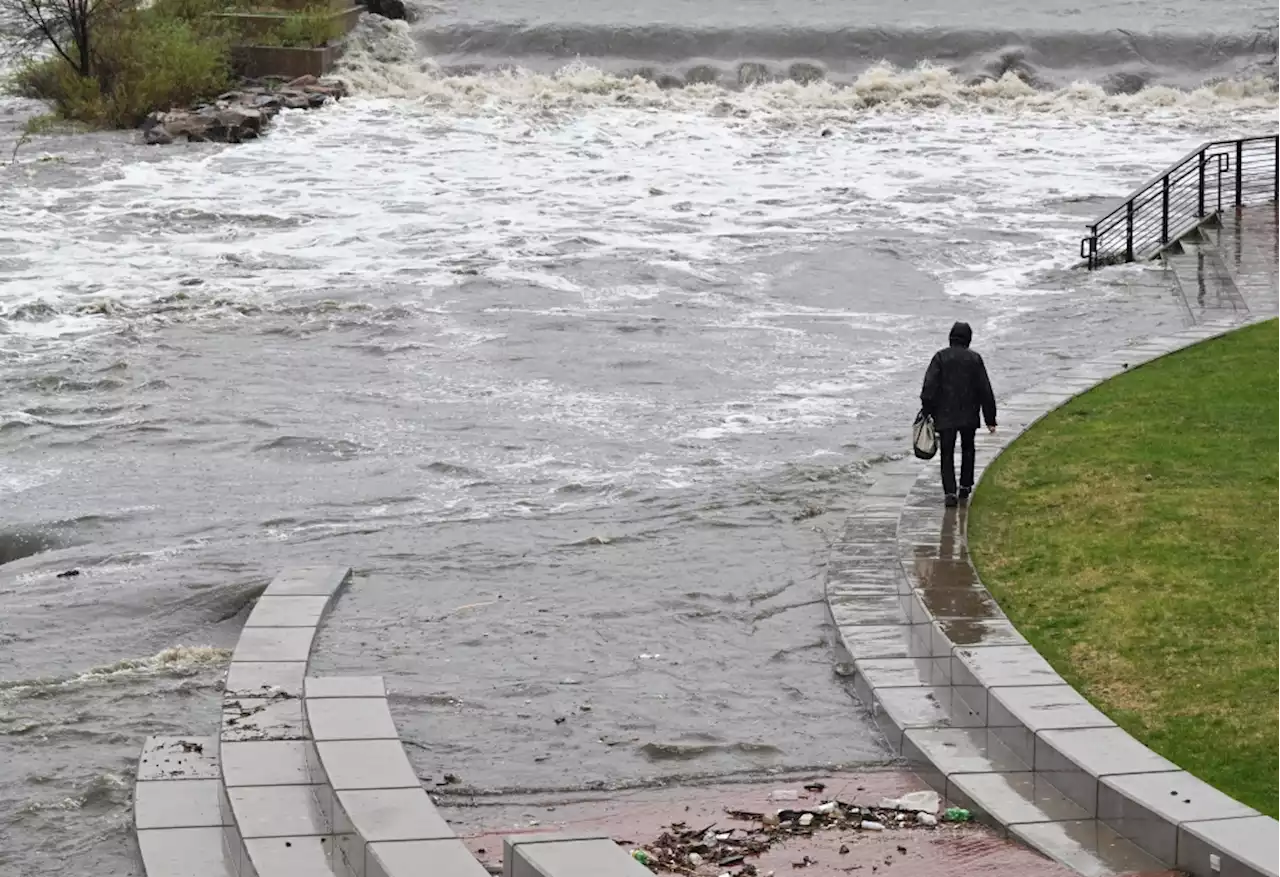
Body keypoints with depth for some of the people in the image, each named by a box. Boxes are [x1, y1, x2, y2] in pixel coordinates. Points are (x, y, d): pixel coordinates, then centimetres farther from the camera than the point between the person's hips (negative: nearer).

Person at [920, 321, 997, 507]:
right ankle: (965, 488, 22)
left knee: (947, 454, 3)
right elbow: (985, 390, 1)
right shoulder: (974, 358, 0)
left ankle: (950, 492, -11)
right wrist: (990, 419, 5)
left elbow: (929, 386, -11)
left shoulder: (940, 357, -3)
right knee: (967, 450, 22)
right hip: (969, 415, 1)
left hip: (945, 415, -1)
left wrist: (927, 410, -6)